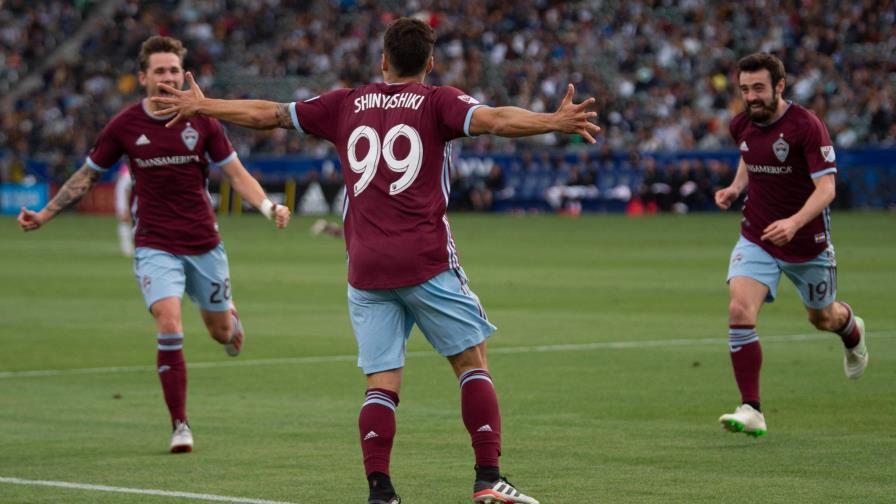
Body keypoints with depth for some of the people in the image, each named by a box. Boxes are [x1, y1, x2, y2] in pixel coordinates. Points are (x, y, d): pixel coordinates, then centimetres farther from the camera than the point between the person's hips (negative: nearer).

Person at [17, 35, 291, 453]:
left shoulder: (202, 121, -5)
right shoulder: (125, 126, -5)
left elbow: (236, 174, -1)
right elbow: (87, 175, 8)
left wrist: (268, 207, -19)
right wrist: (43, 215, 3)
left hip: (204, 243, 1)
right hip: (155, 245, -1)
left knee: (221, 331, 13)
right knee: (169, 324, -21)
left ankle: (230, 315, 55)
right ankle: (180, 425, -11)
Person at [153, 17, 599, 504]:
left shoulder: (347, 104, 13)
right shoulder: (437, 102, 3)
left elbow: (265, 113, 20)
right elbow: (493, 118, -16)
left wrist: (201, 106, 32)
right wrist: (555, 121, -24)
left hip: (365, 270, 3)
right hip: (427, 262, -3)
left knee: (381, 385, 4)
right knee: (472, 362, 7)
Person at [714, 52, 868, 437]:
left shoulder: (807, 126, -20)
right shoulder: (742, 125, -2)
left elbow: (826, 188, -24)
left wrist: (794, 222, -41)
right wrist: (735, 188, 2)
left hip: (807, 242, -3)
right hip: (756, 239, 3)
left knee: (822, 318, 19)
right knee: (739, 311, -21)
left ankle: (851, 329, 59)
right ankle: (751, 411, -20)